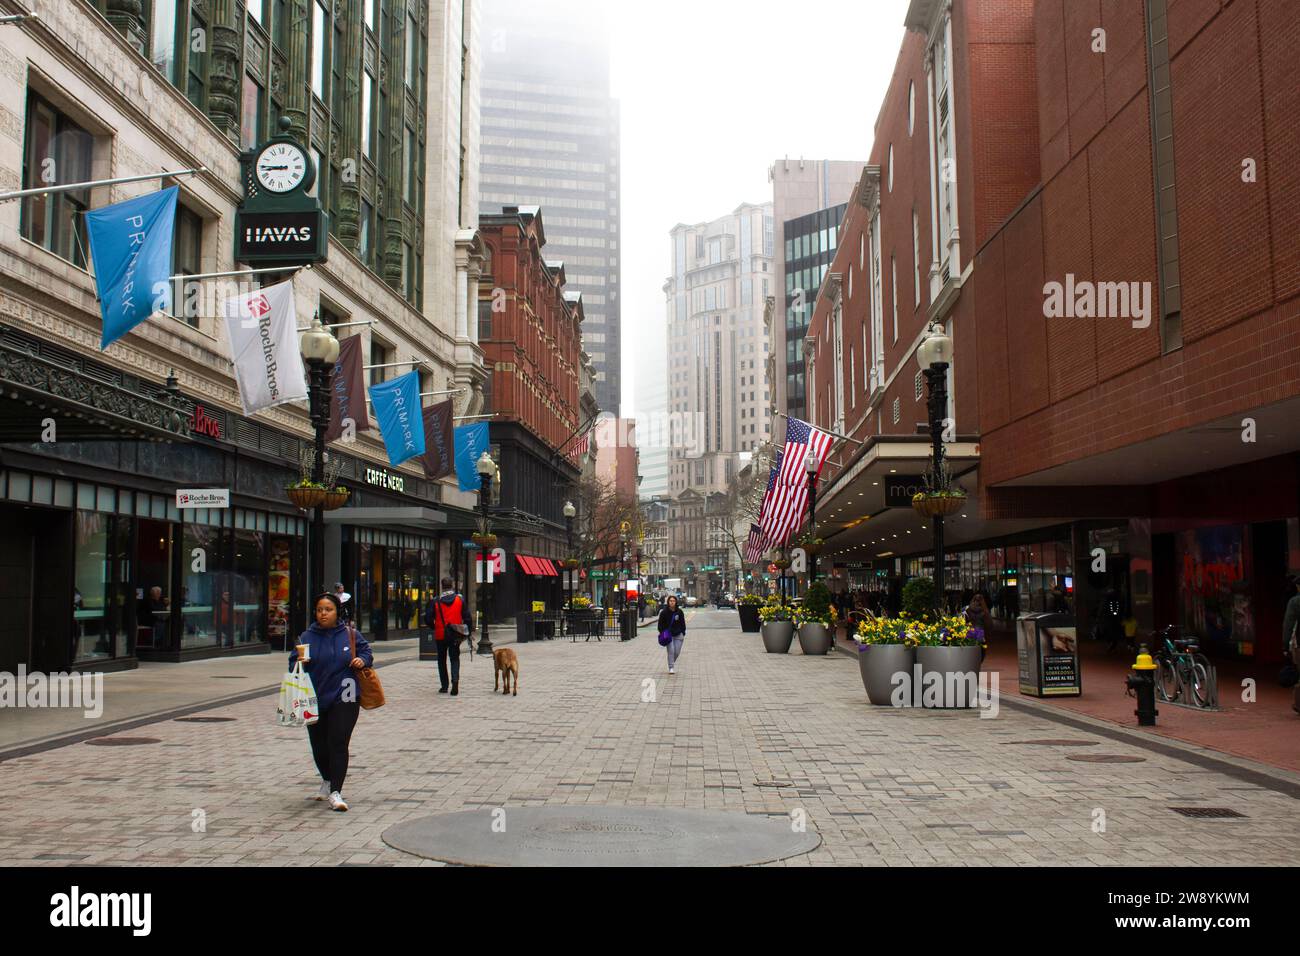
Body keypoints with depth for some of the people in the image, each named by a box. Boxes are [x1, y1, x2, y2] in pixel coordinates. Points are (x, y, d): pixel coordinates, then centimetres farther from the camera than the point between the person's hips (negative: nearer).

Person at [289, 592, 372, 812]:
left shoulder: (350, 634, 1)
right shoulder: (307, 637, 3)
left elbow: (366, 651, 13)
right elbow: (293, 663, 5)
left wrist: (362, 660, -9)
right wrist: (299, 664, -18)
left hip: (343, 698, -3)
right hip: (315, 700, 3)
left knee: (338, 743, -12)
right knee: (319, 745, 12)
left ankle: (335, 792, -10)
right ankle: (327, 780, 40)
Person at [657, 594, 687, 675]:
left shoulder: (679, 612, 1)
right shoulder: (664, 612, -5)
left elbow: (683, 623, 10)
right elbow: (660, 624, 2)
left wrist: (683, 633, 6)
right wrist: (662, 633, -5)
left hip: (678, 635, 2)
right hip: (668, 634, -2)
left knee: (677, 652, 3)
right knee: (671, 651, -12)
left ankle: (672, 662, 31)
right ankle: (671, 667, -5)